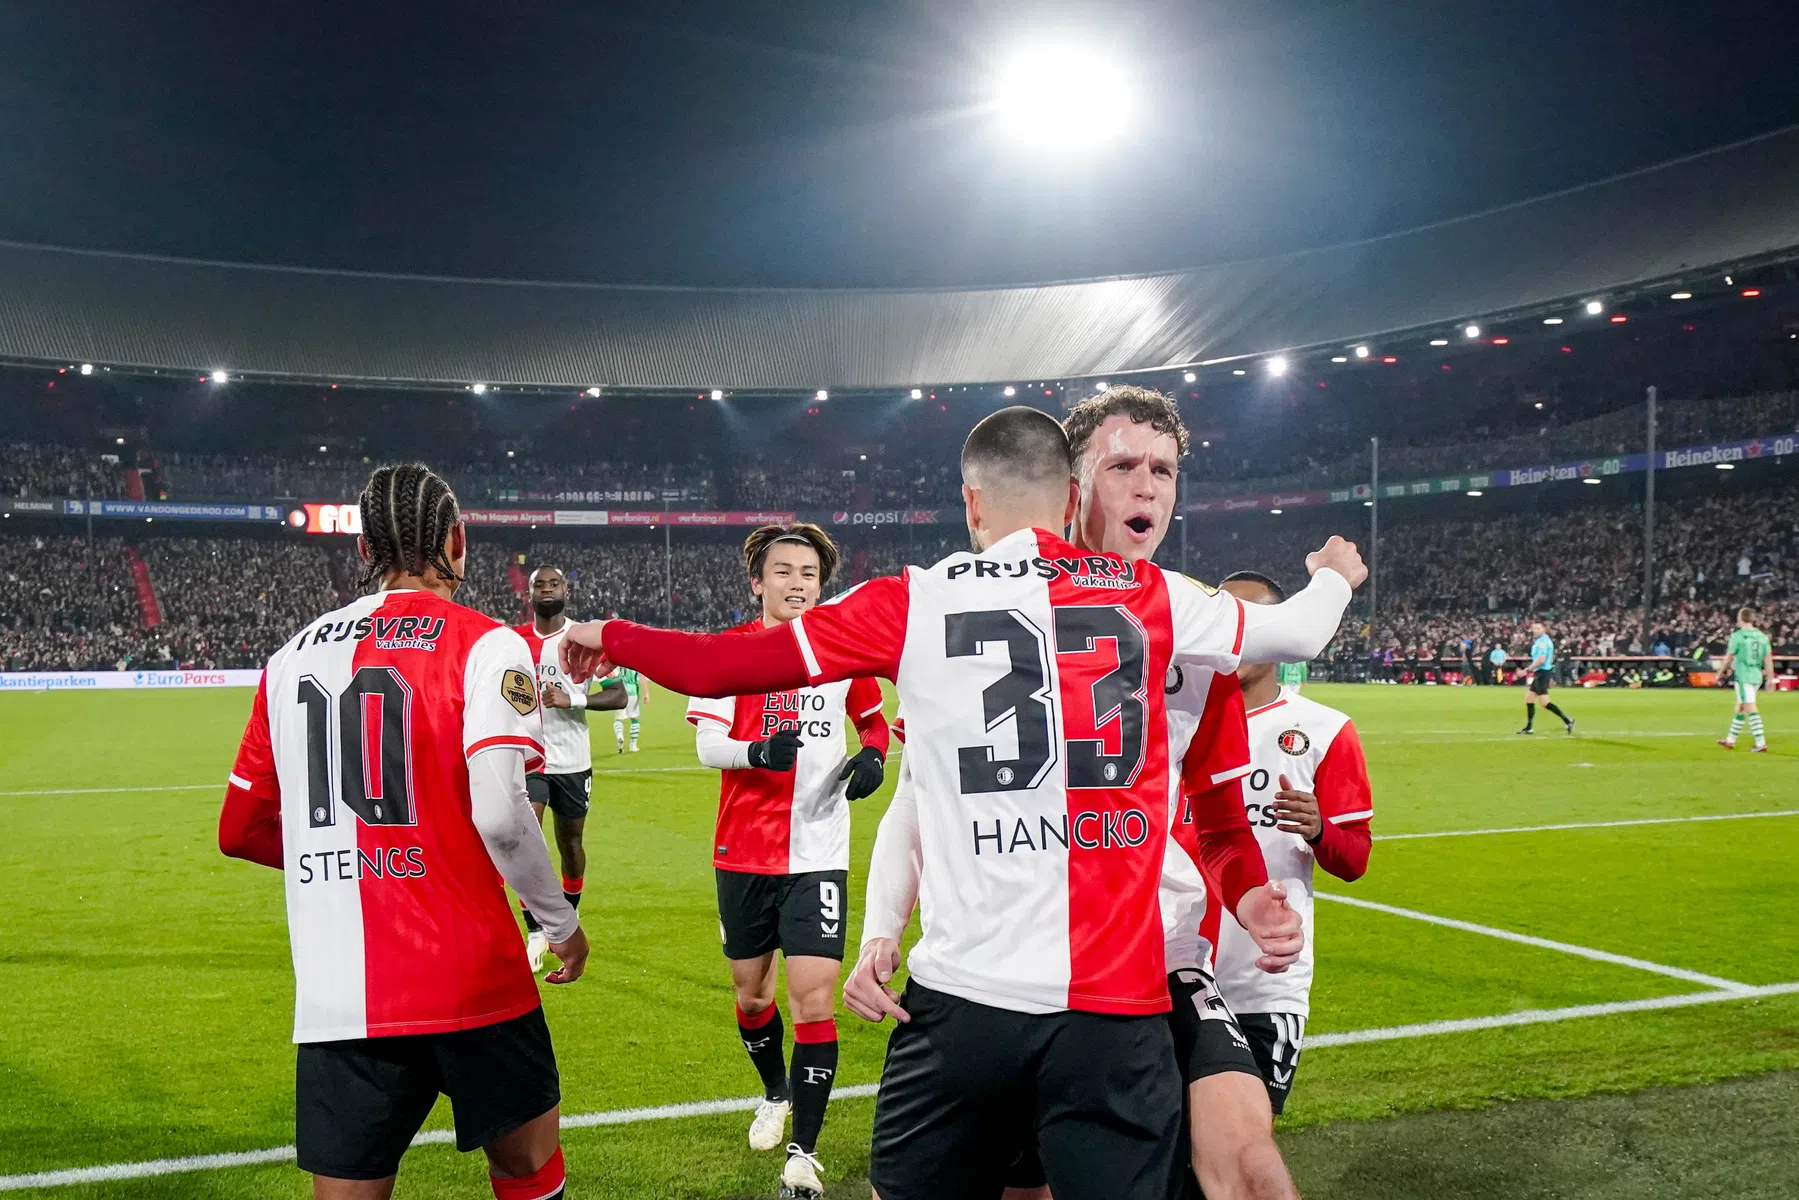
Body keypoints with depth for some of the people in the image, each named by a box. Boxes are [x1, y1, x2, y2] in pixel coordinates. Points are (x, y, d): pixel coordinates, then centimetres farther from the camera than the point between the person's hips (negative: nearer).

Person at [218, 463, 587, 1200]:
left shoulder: (292, 658, 9)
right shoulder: (482, 646, -6)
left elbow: (240, 831, 15)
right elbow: (499, 815, -17)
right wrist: (561, 922, -2)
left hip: (333, 995, 4)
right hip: (471, 982, -3)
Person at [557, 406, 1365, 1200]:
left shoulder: (914, 603, 1)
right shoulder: (1151, 597, 4)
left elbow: (720, 666, 6)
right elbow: (1295, 632, 22)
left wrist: (609, 639, 25)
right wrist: (1335, 577, 45)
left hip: (963, 998, 0)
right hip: (1116, 1006, 0)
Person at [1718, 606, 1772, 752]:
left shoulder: (1737, 635, -10)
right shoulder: (1762, 636, 5)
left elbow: (1729, 657, -5)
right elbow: (1768, 659, 3)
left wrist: (1720, 672, 9)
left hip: (1743, 676, -6)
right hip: (1756, 676, 6)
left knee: (1751, 709, -7)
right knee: (1740, 708, 17)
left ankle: (1761, 743, -14)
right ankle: (1730, 740, 27)